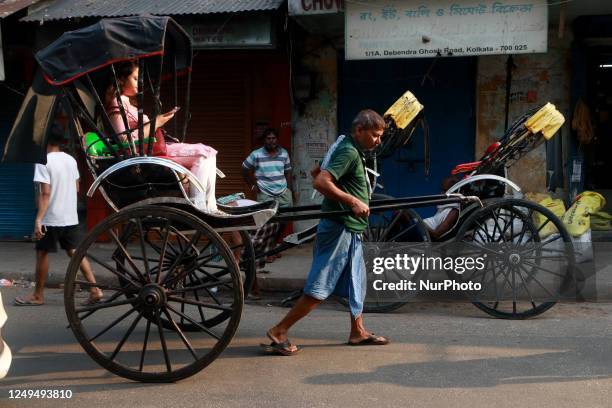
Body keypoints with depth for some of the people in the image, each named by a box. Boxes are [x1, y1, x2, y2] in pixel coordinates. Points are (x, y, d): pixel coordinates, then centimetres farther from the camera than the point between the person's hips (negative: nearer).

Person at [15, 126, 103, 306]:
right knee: (74, 252, 10)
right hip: (70, 217, 6)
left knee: (42, 253, 7)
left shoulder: (44, 162, -14)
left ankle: (38, 295, 18)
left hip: (51, 218, -6)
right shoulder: (71, 160, 7)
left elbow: (45, 193, -20)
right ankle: (94, 289, 2)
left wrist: (38, 220, -21)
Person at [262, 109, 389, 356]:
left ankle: (358, 332, 31)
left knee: (356, 281, 19)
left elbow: (319, 173, 24)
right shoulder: (349, 152, -16)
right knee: (320, 288, -8)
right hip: (340, 229, -11)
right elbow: (320, 182, -26)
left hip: (350, 230, 11)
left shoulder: (352, 151, 15)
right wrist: (353, 201, -25)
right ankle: (279, 332, -4)